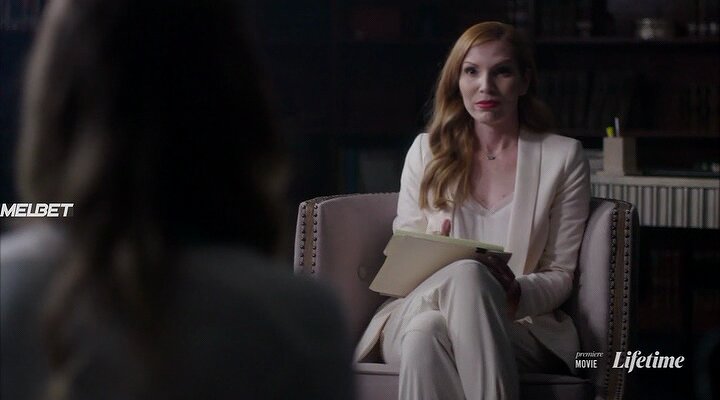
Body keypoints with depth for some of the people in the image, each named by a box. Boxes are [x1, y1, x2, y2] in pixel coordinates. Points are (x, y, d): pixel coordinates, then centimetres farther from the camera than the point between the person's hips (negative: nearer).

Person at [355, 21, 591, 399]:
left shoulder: (562, 157, 7)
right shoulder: (427, 150, 13)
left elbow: (560, 275, 6)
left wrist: (516, 294, -18)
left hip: (521, 326, -1)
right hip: (416, 314, 1)